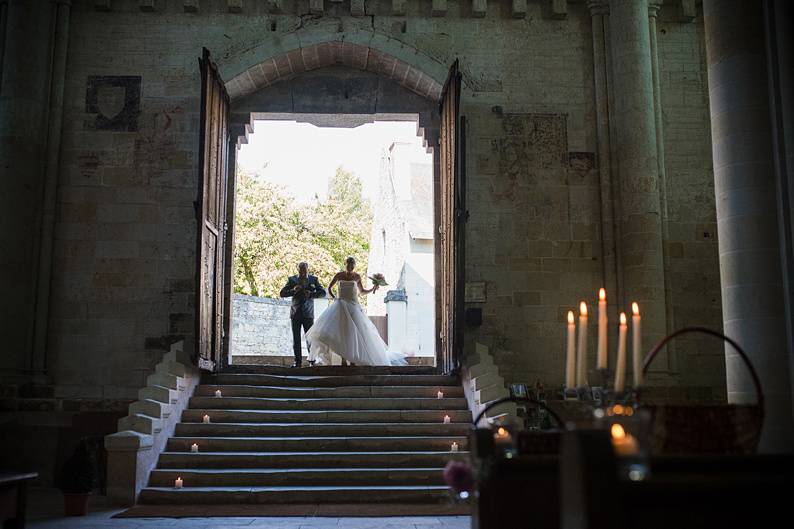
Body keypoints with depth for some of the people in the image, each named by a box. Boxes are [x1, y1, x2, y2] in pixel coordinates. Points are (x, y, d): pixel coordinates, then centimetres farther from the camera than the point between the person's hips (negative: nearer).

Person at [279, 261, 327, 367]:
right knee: (296, 339, 3)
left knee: (310, 338, -4)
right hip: (295, 314, 1)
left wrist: (311, 294, -16)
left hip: (308, 314, -1)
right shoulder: (292, 279, 6)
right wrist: (293, 291, -17)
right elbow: (282, 293, 1)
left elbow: (323, 293, 1)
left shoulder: (314, 279, 6)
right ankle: (297, 361, 8)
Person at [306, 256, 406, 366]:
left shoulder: (357, 276, 6)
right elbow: (329, 288, 14)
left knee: (354, 332, -5)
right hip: (340, 305, 0)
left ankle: (353, 359, 3)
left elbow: (362, 291, 17)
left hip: (353, 306, 0)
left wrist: (372, 289, 3)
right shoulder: (339, 275, 3)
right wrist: (334, 297, 1)